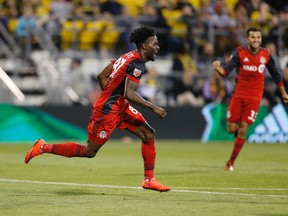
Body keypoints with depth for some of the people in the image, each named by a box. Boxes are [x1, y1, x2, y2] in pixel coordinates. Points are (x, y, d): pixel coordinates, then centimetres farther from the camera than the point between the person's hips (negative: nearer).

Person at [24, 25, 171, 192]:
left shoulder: (128, 56, 10)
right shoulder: (137, 64, -19)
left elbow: (102, 76, 15)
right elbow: (129, 94, -29)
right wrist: (153, 107, -24)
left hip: (120, 107, 10)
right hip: (107, 111, -10)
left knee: (149, 134, 6)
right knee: (89, 152, 0)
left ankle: (149, 180, 10)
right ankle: (44, 147, 8)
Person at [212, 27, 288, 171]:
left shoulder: (266, 55, 0)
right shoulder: (240, 53, -7)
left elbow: (275, 74, 14)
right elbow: (226, 71, -17)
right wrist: (218, 68, -39)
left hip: (254, 98, 0)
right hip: (238, 95, 0)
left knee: (242, 130, -6)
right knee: (232, 129, -3)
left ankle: (231, 162, 5)